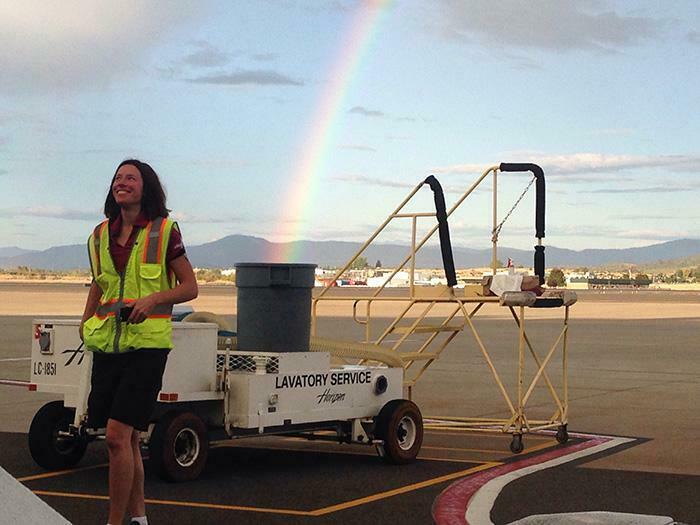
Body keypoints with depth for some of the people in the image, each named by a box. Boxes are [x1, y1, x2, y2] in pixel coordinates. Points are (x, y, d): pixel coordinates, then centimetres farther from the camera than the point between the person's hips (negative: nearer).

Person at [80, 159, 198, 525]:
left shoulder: (164, 231, -3)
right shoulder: (101, 234, 11)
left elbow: (190, 287, -1)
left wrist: (155, 298, -17)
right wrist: (86, 320, 11)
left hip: (147, 344, -6)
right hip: (107, 344, 6)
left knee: (117, 435, -15)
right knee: (127, 438, 12)